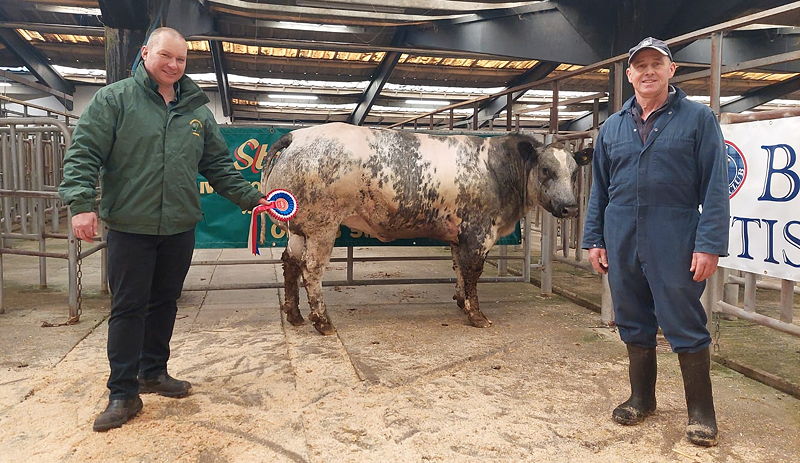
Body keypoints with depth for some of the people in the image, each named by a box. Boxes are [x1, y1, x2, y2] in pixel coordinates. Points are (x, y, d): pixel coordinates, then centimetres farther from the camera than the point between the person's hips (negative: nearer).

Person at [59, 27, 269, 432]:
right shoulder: (114, 99, -2)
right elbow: (83, 154, -7)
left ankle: (153, 372, 31)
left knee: (165, 303, 14)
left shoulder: (197, 111, 10)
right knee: (128, 308, 1)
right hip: (130, 227, -4)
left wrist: (251, 198, 7)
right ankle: (123, 393, 11)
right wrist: (82, 203, -19)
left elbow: (219, 166, 13)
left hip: (180, 228, 4)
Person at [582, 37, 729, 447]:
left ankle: (701, 412, 16)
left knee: (685, 326, 1)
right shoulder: (612, 127, 12)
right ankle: (642, 398, 27)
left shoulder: (698, 118, 1)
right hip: (622, 241, 4)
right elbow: (599, 189, 13)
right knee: (634, 322, 12)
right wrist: (594, 239, 8)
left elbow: (715, 187, -4)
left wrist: (710, 244, -11)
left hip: (674, 241, -4)